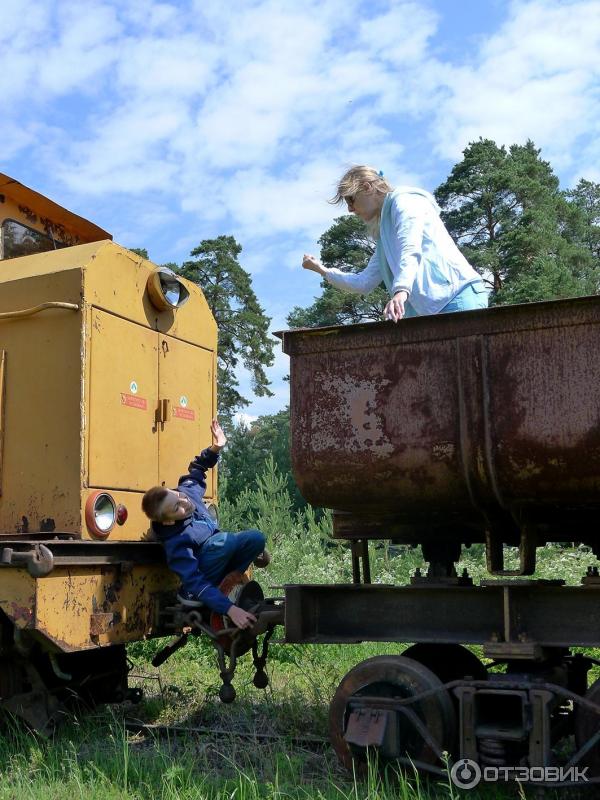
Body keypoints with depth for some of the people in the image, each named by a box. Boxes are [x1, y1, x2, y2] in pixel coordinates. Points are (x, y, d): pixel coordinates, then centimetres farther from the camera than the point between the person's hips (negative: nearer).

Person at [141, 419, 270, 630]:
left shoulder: (188, 491, -15)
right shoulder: (176, 543, -34)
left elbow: (196, 469, 7)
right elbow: (196, 582, -39)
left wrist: (215, 448, -8)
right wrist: (229, 608, -47)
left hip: (220, 557, 7)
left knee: (255, 539, -16)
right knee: (226, 541, -36)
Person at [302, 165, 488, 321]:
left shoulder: (403, 200, 3)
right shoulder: (384, 237, 28)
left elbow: (411, 250, -16)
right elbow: (363, 283, 30)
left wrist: (401, 290, -32)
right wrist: (322, 270, 31)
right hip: (431, 308, 8)